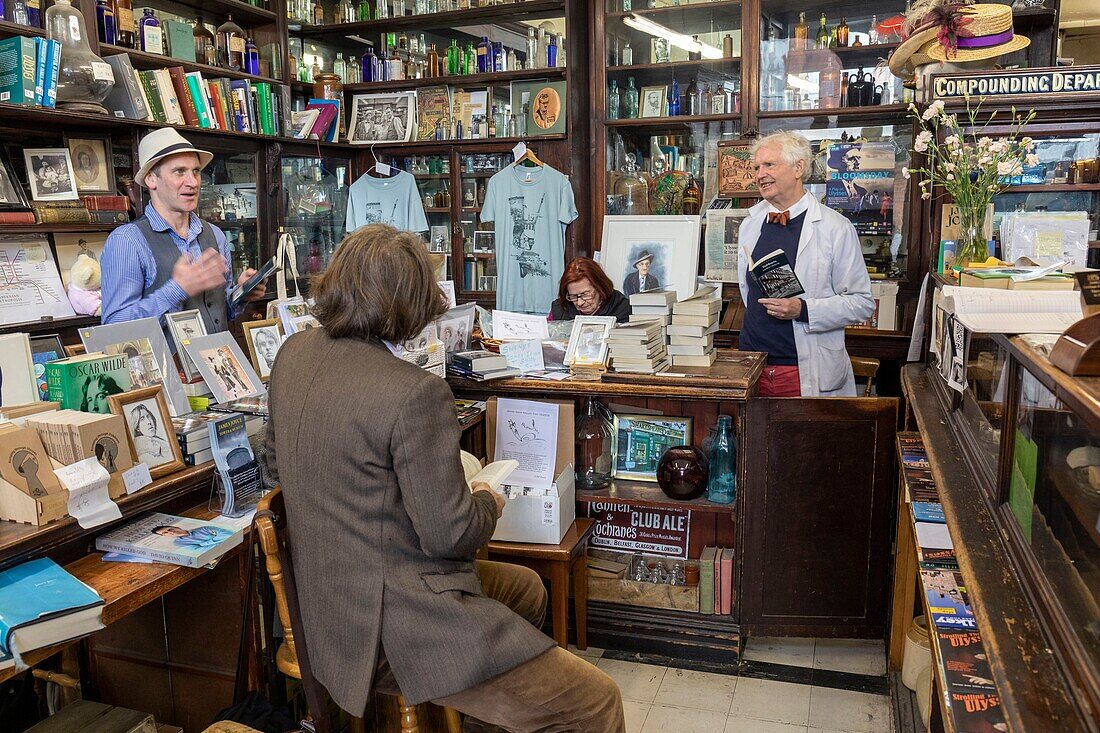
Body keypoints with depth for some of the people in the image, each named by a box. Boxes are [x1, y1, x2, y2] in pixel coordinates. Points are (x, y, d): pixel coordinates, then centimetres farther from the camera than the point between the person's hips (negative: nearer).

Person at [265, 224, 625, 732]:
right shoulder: (416, 393, -25)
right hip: (395, 629, -10)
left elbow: (276, 467, 15)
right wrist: (487, 503, 1)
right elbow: (449, 535, -20)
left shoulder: (293, 354, 1)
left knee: (526, 588, 28)